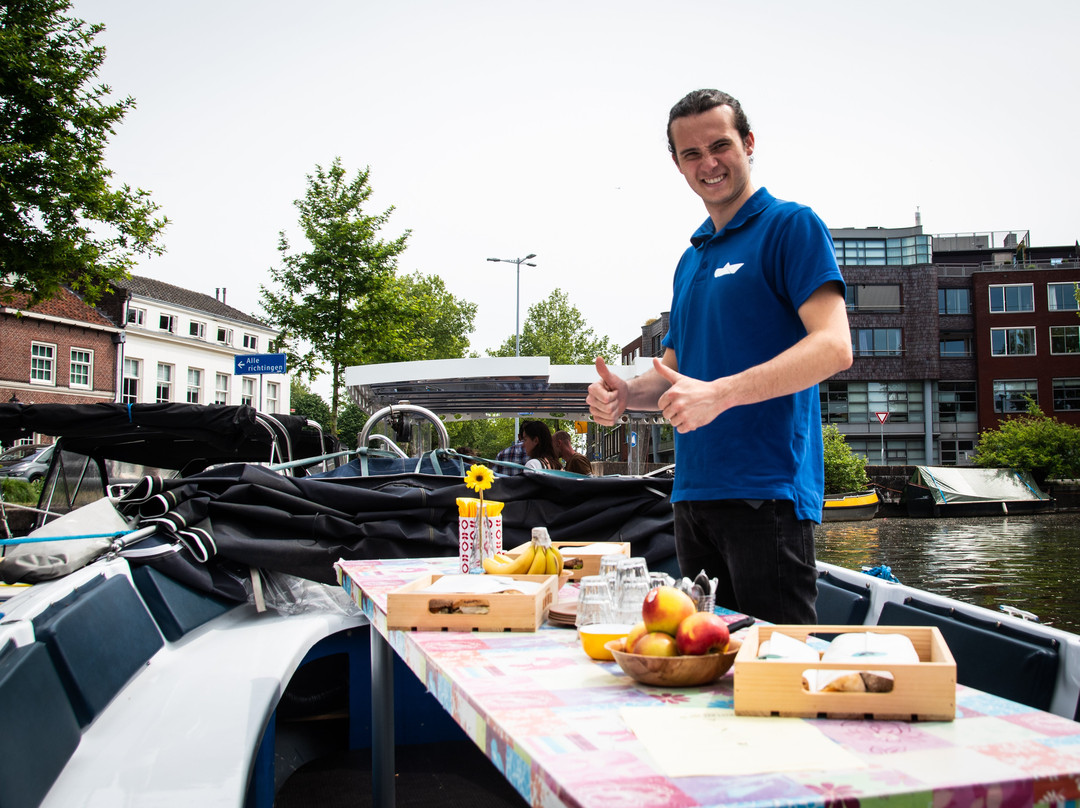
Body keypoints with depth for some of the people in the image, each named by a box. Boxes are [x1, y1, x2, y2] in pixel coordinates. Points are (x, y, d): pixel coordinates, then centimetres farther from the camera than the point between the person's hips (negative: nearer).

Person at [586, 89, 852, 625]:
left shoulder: (790, 226, -3)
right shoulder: (691, 259, 20)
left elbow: (833, 348, -16)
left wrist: (718, 393, -25)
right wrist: (624, 393, 1)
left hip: (767, 493, -7)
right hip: (692, 494, 8)